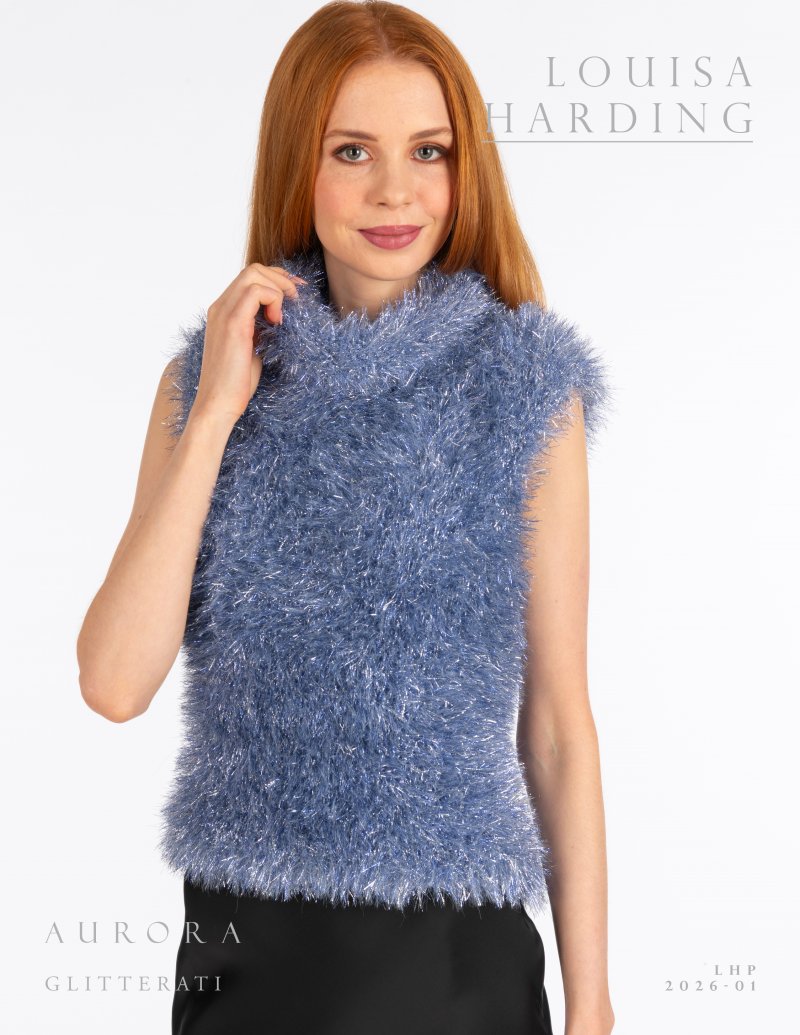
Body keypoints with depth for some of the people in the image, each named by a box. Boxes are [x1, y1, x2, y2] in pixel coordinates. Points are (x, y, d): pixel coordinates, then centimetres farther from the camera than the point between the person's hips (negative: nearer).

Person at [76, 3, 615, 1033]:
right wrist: (215, 413, -13)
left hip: (449, 946, -2)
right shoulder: (209, 374, 0)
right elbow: (114, 682, -10)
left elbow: (556, 721, -4)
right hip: (236, 938, 2)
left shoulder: (524, 387, -6)